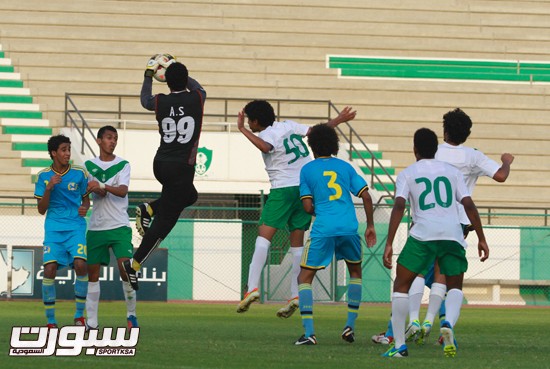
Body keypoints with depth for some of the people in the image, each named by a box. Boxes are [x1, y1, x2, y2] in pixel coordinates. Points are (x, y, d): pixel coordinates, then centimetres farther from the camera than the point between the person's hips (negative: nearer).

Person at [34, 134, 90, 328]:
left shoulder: (79, 173, 3)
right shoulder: (43, 176, 2)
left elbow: (86, 199, 16)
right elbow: (41, 210, 2)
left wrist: (85, 208, -8)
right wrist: (49, 188, -13)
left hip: (76, 227, 0)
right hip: (53, 228, 0)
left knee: (80, 264, -20)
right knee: (50, 268, -14)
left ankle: (79, 315, -2)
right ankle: (50, 321, -3)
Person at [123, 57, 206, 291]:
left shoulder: (160, 101, -1)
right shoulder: (196, 99, -6)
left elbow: (145, 100, 24)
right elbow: (198, 88, 21)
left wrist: (149, 75, 36)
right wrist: (180, 72, 33)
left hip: (161, 164, 5)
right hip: (182, 167, -5)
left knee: (189, 196, 32)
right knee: (165, 221, 0)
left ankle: (149, 209, 12)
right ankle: (134, 264, -5)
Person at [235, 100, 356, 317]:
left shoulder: (265, 135, -9)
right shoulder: (289, 126, 10)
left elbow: (265, 147, -32)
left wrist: (242, 130, -25)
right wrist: (338, 120, 32)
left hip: (284, 189, -7)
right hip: (308, 187, 7)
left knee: (264, 235, -9)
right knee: (297, 242, 8)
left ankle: (253, 287, -23)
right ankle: (295, 295, 4)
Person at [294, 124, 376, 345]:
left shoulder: (307, 169, 6)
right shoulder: (344, 166, 13)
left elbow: (307, 207, 2)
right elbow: (366, 196, 7)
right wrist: (370, 226, 14)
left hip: (323, 231, -3)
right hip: (349, 228, 3)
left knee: (304, 278, 6)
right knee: (355, 272, 26)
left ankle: (309, 332, -9)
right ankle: (350, 326, 17)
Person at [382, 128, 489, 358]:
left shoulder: (407, 174, 11)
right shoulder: (452, 172, 17)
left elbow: (399, 206, -3)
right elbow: (469, 205, 8)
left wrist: (389, 243, -7)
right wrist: (481, 239, 13)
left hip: (423, 233, -2)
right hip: (453, 234, 2)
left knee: (401, 285, 11)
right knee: (455, 287, 17)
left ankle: (399, 345, 1)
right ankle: (448, 323, -16)